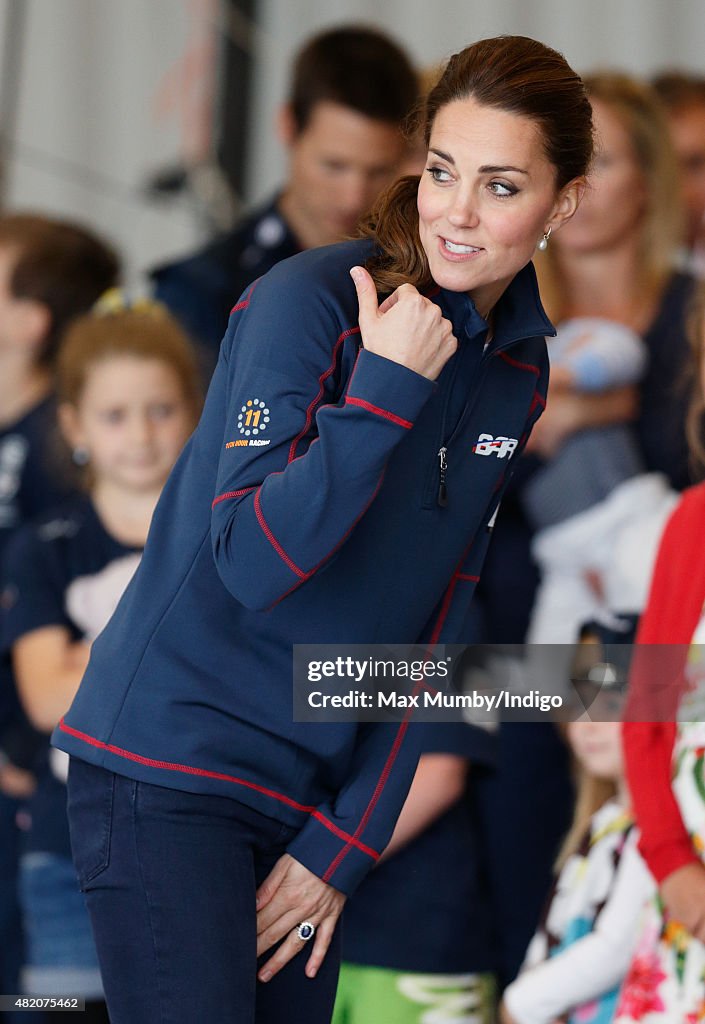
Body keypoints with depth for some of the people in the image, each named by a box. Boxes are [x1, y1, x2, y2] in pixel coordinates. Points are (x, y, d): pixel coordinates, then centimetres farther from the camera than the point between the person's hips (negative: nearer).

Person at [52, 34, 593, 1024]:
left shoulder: (520, 370, 7)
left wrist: (347, 840, 3)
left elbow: (434, 616, 9)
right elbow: (252, 562, -20)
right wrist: (388, 386, -24)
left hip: (316, 790, 6)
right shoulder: (308, 302, -14)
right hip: (169, 767, -6)